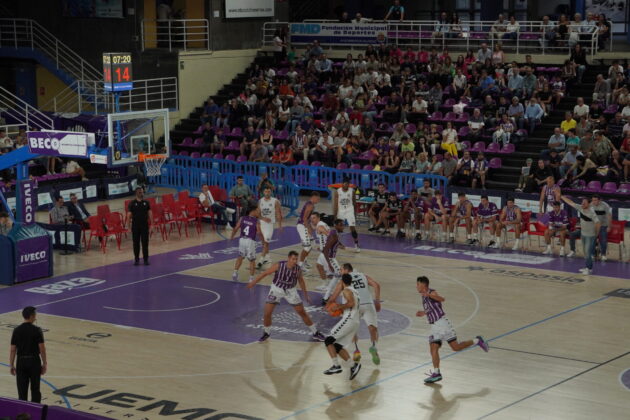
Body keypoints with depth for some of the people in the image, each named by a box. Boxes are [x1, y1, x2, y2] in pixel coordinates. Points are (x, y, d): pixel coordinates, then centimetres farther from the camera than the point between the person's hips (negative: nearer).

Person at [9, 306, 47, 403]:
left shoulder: (17, 330, -1)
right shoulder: (37, 330, -8)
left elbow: (13, 350, -1)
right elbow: (42, 349, -9)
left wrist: (11, 365, 6)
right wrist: (44, 364, 0)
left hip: (21, 361, 2)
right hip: (34, 362, -2)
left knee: (22, 392, 6)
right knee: (35, 390, 8)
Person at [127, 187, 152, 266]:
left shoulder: (146, 203, 5)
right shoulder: (132, 203, -2)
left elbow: (149, 213, 6)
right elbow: (129, 214, -3)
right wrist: (129, 220, -19)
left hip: (144, 225, 1)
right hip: (135, 225, -1)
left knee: (145, 243, 1)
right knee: (136, 243, 4)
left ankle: (146, 259, 7)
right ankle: (136, 259, 14)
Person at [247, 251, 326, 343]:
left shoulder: (298, 269, -17)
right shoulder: (279, 265, -25)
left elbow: (301, 281, 4)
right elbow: (265, 273, -13)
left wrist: (306, 295, 11)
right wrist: (253, 282, -9)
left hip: (290, 291, 1)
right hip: (277, 289, -1)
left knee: (302, 312, 3)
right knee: (267, 313, -7)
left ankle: (315, 333, 17)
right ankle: (266, 333, 19)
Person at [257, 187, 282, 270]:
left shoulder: (275, 201, -7)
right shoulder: (260, 201, 4)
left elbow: (278, 213, -3)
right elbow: (258, 213, 4)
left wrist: (279, 224, -7)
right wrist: (263, 218, -15)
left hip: (270, 223, -5)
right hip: (261, 223, 5)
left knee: (266, 242, -11)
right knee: (264, 242, 13)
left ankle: (261, 260, -11)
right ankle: (267, 257, 28)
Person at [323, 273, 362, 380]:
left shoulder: (346, 291, -5)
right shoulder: (354, 291, 24)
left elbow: (351, 303, -21)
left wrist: (339, 307, -10)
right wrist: (341, 309, 27)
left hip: (349, 319, -9)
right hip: (356, 322, 9)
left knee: (328, 340, -7)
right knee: (338, 346, 11)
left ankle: (336, 366, -17)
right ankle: (354, 365, -3)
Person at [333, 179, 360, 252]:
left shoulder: (352, 191, -7)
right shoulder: (337, 192, -9)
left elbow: (354, 202, 6)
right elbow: (335, 204, -9)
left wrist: (355, 211, 12)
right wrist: (334, 216, -14)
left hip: (349, 211, -1)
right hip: (340, 211, 1)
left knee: (352, 228, -11)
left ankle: (356, 245, -6)